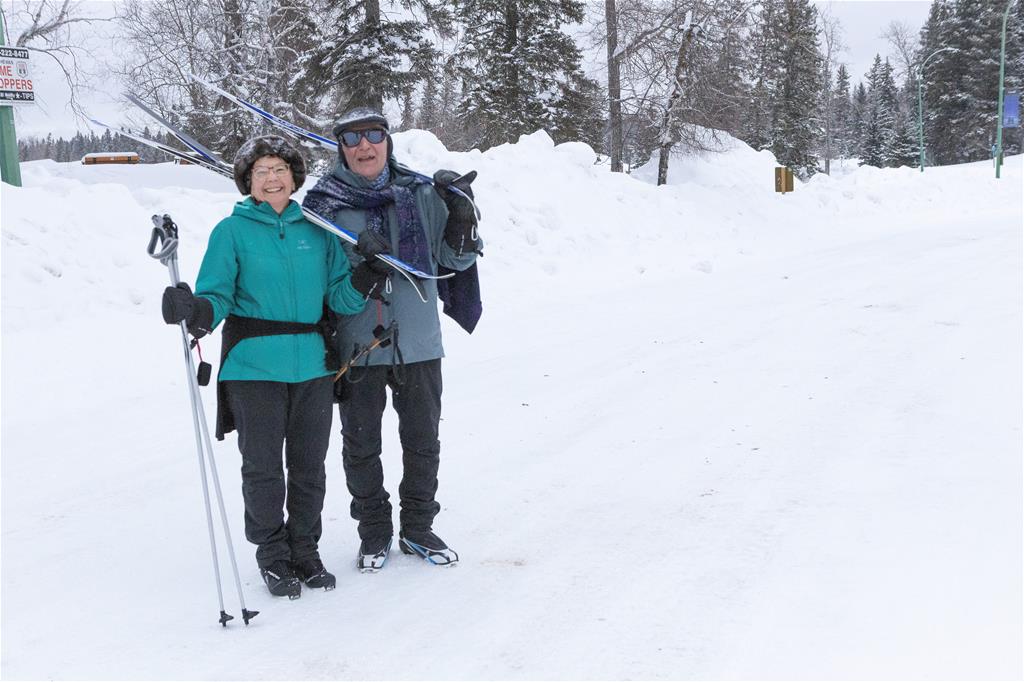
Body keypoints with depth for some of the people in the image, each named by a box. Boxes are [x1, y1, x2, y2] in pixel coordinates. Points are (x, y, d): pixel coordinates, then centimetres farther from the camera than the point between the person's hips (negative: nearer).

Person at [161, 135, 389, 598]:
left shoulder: (316, 229, 8)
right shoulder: (232, 231, 0)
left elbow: (339, 296, 7)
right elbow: (217, 296, -5)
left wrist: (363, 281, -13)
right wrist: (193, 310, -26)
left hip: (312, 365, 3)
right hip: (254, 366, -3)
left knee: (309, 465, 10)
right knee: (262, 465, 3)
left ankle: (305, 551, 26)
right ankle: (273, 556, 20)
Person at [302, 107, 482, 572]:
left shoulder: (421, 194, 3)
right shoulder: (324, 203, -1)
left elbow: (456, 258, 5)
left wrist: (460, 212, -12)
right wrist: (357, 257, -19)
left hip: (418, 342, 2)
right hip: (356, 346, -1)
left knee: (423, 442, 12)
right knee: (360, 445, 9)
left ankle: (417, 528, 30)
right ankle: (374, 531, 27)